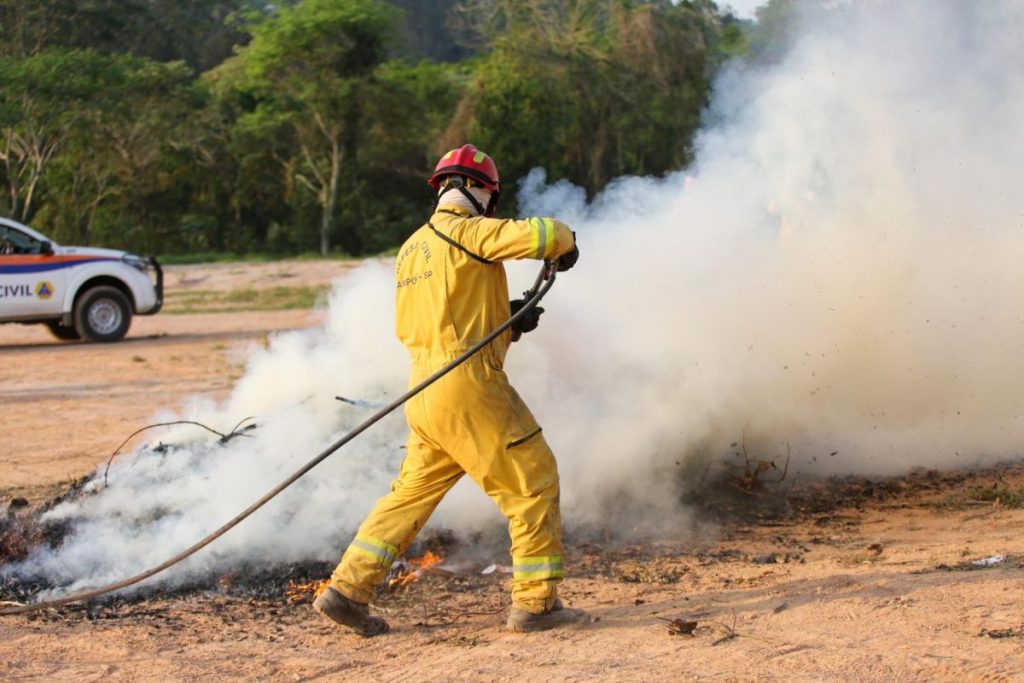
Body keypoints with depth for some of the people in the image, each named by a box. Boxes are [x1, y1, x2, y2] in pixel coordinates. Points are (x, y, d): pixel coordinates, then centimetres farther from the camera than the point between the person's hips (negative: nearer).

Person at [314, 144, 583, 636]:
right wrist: (566, 245, 7)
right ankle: (536, 603, 3)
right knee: (533, 483, 1)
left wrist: (503, 320, 22)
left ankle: (346, 590, 11)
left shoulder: (411, 249, 18)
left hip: (424, 388, 8)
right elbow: (541, 235, -19)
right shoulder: (468, 231, -7)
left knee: (412, 493, 14)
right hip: (469, 383, -8)